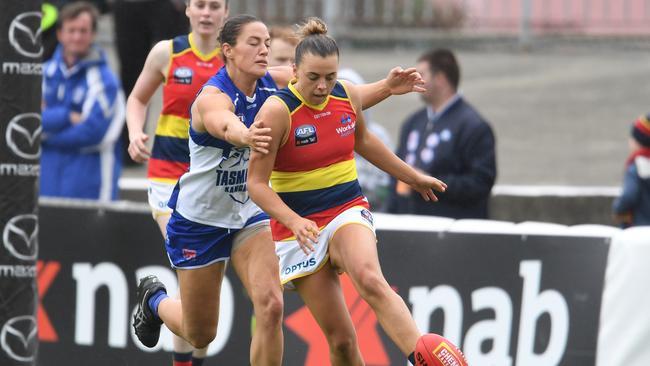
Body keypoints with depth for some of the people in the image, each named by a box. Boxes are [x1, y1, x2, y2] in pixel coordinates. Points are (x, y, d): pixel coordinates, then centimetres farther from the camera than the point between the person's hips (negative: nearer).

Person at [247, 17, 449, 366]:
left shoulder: (348, 95, -1)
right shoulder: (277, 111, -15)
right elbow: (256, 183, -14)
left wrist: (413, 177, 30)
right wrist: (294, 221, -30)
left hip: (349, 211, 2)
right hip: (299, 226, -2)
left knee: (370, 280, -32)